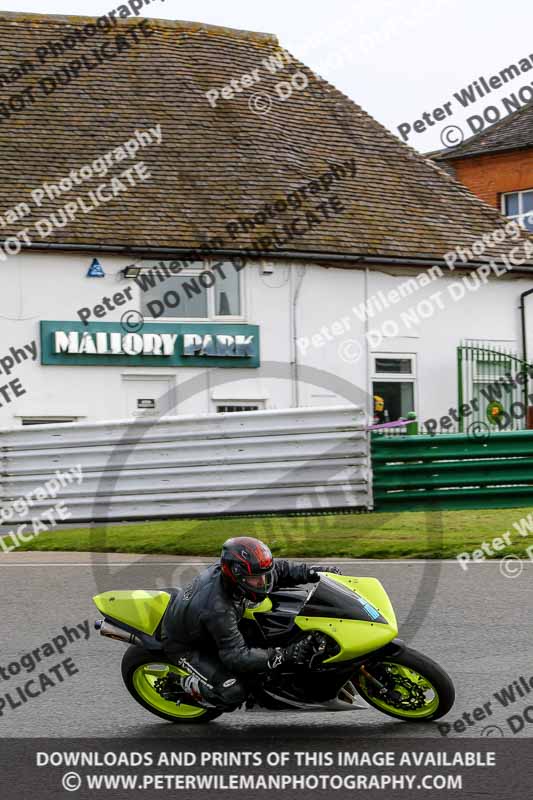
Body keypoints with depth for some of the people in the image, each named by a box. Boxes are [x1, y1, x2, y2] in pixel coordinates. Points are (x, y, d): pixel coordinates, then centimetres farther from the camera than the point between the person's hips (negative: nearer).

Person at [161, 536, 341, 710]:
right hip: (185, 647, -8)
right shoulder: (217, 609, -42)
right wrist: (285, 655, -43)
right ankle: (187, 684, 2)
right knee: (234, 692, -22)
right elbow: (237, 656, -39)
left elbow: (276, 569, -3)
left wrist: (311, 573, -17)